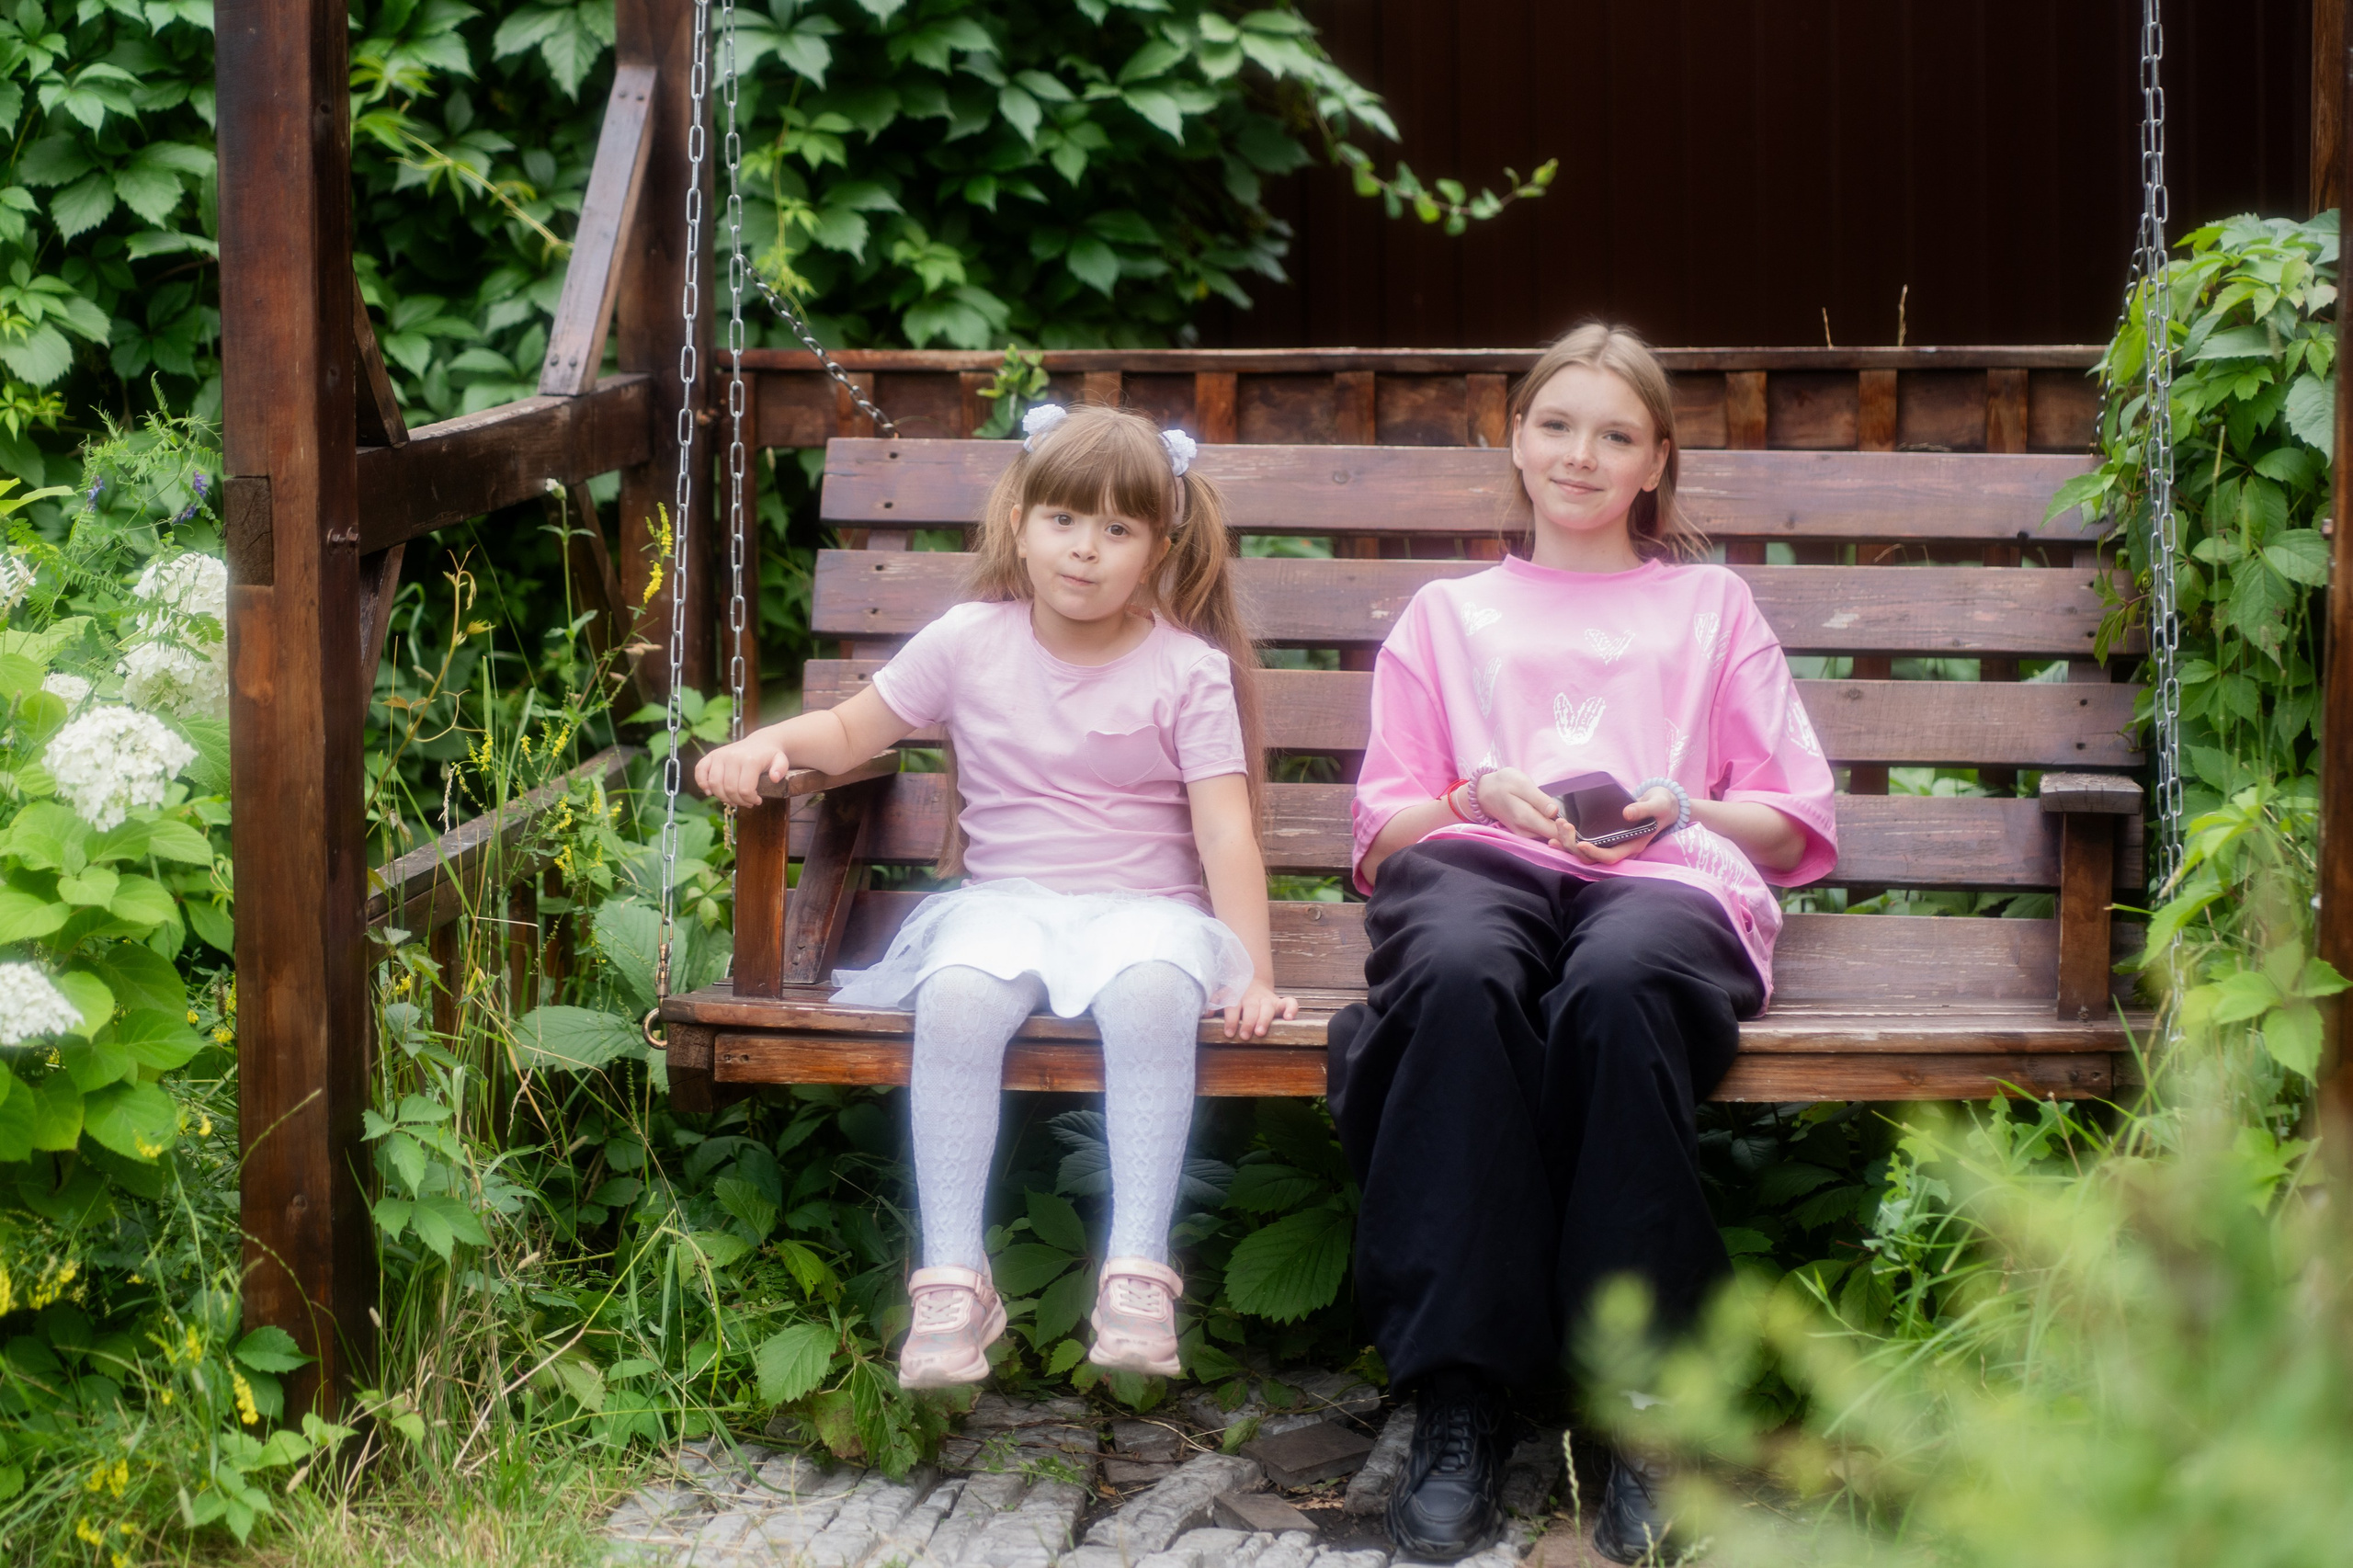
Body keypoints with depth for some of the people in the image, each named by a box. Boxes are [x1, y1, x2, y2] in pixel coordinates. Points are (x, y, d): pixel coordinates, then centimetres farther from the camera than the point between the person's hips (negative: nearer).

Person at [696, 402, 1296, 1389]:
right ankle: (951, 1275, -31)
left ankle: (1138, 1271, -36)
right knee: (959, 993, -35)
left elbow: (1226, 831, -3)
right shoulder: (970, 644, 8)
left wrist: (1252, 974, -11)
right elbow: (854, 731, 16)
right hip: (1005, 902, 1)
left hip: (1142, 907, -1)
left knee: (1151, 990, -39)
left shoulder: (1188, 671, 2)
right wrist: (766, 742, -4)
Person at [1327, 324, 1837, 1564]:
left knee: (1620, 986, -41)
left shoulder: (1709, 605, 30)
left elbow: (1800, 822, 20)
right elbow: (1382, 830, 22)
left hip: (1662, 873, -1)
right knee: (1458, 975, -40)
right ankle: (1458, 1400, -40)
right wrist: (1482, 795, 1)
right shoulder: (1447, 616, 32)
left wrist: (1685, 809, -1)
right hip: (1480, 864, 1)